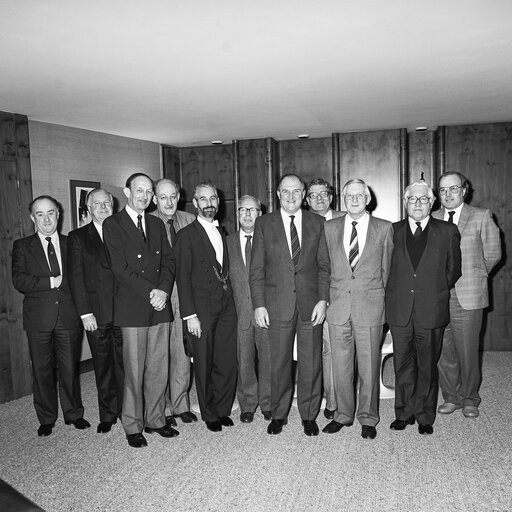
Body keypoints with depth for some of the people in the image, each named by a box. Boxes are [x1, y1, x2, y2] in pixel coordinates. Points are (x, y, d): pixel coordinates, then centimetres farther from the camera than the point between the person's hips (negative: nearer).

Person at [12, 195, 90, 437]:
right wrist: (51, 282, -14)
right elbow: (19, 281, -8)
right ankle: (46, 419, 25)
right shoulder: (22, 246, 5)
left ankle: (74, 414, 25)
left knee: (69, 368, 9)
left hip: (68, 316, 1)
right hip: (38, 319, 0)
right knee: (41, 370, 9)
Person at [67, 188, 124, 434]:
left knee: (124, 364, 6)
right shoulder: (77, 237, 6)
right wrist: (85, 312, -7)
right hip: (96, 313, -1)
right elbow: (75, 276, 0)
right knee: (102, 365, 9)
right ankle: (107, 415, 22)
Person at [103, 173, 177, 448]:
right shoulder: (112, 224, -1)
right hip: (132, 308, -5)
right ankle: (133, 426, 17)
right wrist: (150, 293, -13)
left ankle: (155, 420, 23)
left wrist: (163, 289, -8)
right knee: (134, 371, 2)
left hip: (160, 305, 5)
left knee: (159, 368, 9)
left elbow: (169, 260, 9)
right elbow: (120, 268, -9)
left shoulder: (157, 224, 16)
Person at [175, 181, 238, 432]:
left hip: (226, 307, 5)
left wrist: (230, 300, 5)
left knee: (228, 363, 7)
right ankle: (209, 415, 23)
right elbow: (182, 277, -7)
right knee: (204, 365, 6)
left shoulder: (221, 232, 15)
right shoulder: (187, 235, -3)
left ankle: (223, 409, 26)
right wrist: (190, 315, -13)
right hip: (202, 309, -5)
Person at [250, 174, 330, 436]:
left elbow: (324, 265, 6)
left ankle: (309, 415, 25)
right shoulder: (264, 223, 4)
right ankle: (278, 414, 26)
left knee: (311, 363, 8)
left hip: (311, 303, 1)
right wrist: (259, 304, -5)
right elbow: (257, 269, 2)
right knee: (279, 362, 8)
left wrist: (323, 299, -4)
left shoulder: (317, 223, 7)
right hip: (277, 304, -1)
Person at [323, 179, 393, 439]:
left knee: (369, 366, 6)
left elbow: (386, 268, 9)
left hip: (370, 307, -1)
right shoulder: (330, 227, 7)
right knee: (340, 366, 9)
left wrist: (377, 296, 8)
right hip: (338, 307, 2)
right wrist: (329, 298, 8)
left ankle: (368, 418, 24)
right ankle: (343, 415, 26)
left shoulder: (384, 228, 3)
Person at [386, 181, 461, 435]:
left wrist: (435, 291, 7)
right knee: (402, 366, 10)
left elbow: (453, 270, 9)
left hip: (432, 312, -1)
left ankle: (425, 417, 25)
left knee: (427, 367, 9)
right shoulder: (393, 231, 6)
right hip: (399, 311, 1)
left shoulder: (448, 232, 4)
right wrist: (395, 293, 4)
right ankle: (404, 413, 25)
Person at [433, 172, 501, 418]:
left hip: (468, 296, -2)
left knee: (468, 352, 5)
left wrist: (472, 276, 10)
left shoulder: (481, 216, 3)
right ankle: (452, 397, 25)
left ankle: (470, 400, 25)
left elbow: (492, 254, 8)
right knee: (443, 353, 7)